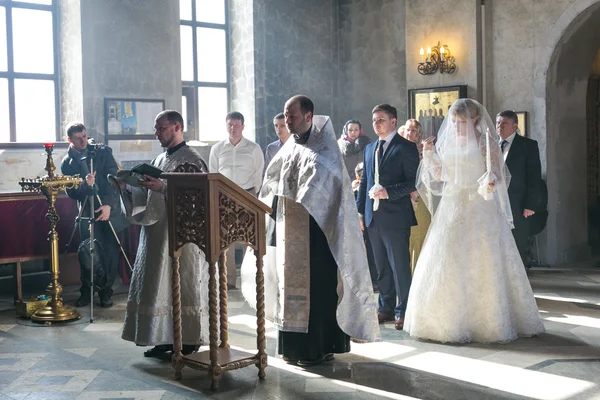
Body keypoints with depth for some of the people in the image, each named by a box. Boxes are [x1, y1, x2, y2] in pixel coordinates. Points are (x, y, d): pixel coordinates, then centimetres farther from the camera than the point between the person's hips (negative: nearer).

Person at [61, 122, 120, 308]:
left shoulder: (103, 152, 2)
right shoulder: (67, 163, 4)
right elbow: (71, 192, -3)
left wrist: (109, 204, -19)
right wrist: (85, 185, -24)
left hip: (110, 208, 0)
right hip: (87, 212, 0)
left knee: (111, 251, -1)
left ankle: (106, 291, 13)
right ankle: (87, 291, 13)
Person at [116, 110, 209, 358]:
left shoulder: (191, 160, -8)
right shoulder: (160, 160, 16)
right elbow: (148, 196, 18)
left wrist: (163, 188, -25)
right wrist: (128, 186, 2)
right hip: (157, 234, 8)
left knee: (181, 286, -2)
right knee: (158, 286, 9)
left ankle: (188, 340, 9)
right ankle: (165, 339, 17)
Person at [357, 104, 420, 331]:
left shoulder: (405, 148, -5)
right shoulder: (369, 149, 16)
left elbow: (413, 182, -9)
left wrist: (388, 192, -20)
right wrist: (360, 211, 13)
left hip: (395, 217, -6)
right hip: (373, 217, 7)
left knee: (400, 267, -1)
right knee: (382, 268, 13)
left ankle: (403, 311, 8)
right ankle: (386, 308, 23)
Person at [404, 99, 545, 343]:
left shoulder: (484, 142, -4)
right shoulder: (447, 142, 11)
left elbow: (494, 174, -10)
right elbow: (439, 175, 14)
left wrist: (490, 182, -32)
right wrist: (429, 154, 0)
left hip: (478, 210, -5)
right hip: (451, 208, 5)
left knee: (481, 264, -2)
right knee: (448, 265, 4)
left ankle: (487, 321, 9)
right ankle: (451, 320, 14)